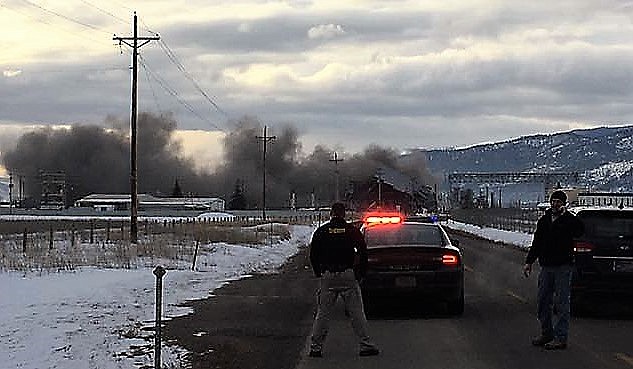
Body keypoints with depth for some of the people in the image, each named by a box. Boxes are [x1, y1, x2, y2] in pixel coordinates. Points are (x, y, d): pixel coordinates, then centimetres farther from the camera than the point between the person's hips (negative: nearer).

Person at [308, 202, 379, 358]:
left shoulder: (321, 231, 4)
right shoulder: (352, 230, 0)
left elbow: (313, 255, 5)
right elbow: (363, 251, -1)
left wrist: (319, 273, 14)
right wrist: (360, 272, 8)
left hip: (327, 276, 1)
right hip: (348, 276, -1)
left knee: (323, 313, 6)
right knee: (357, 312, 2)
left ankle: (315, 347, 5)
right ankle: (365, 345, 1)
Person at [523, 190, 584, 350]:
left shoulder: (570, 219, -4)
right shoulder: (544, 220, 13)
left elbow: (579, 231, -26)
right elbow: (536, 243, 20)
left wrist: (564, 215, -24)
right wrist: (529, 262, 17)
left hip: (563, 266, -6)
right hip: (546, 266, 6)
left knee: (561, 304, -4)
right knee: (542, 302, 10)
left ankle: (560, 338, -1)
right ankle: (547, 333, 22)